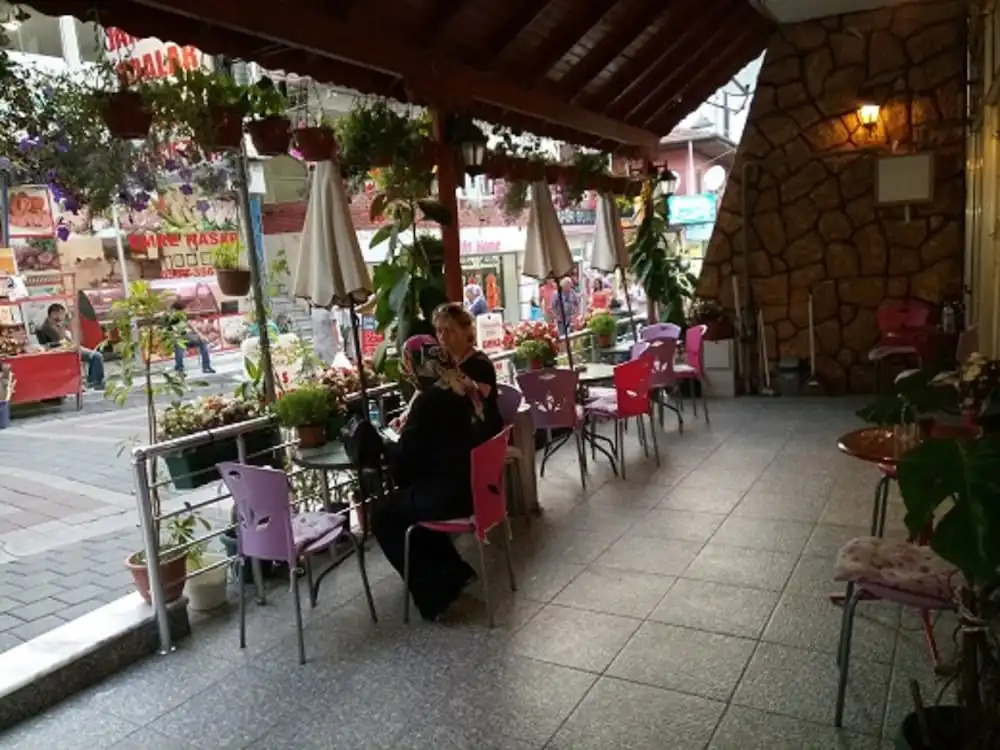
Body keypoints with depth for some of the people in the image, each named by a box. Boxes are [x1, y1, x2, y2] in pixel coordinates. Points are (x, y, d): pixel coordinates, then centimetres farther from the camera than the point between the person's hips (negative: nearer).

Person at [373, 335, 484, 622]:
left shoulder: (428, 400, -19)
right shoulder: (462, 390, 5)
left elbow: (405, 455, -12)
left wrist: (387, 442, 7)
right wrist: (408, 426, 16)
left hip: (447, 494, -9)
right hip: (472, 485, 9)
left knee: (382, 516, 10)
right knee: (401, 504, 27)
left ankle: (433, 591, 7)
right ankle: (453, 570, 25)